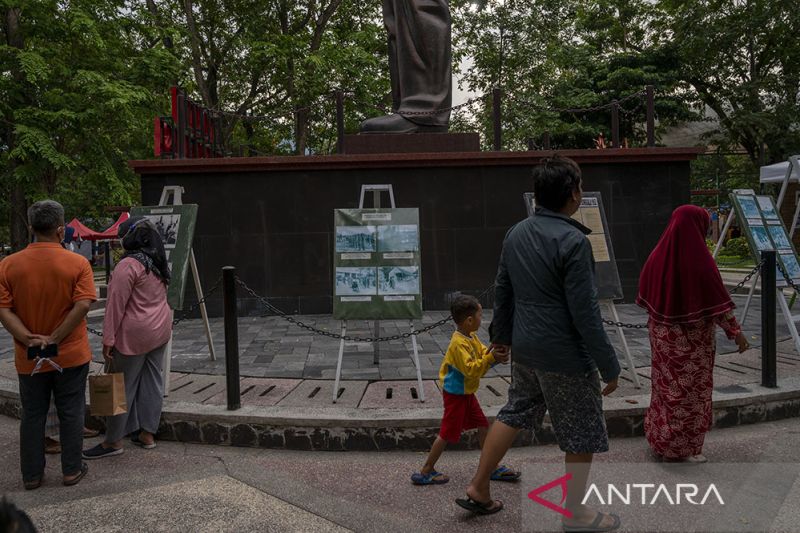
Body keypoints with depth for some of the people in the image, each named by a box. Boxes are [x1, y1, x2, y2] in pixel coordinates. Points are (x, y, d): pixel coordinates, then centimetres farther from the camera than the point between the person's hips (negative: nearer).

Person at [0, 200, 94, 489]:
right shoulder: (78, 263, -11)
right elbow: (83, 305, -20)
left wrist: (30, 339, -13)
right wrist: (54, 339, -15)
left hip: (29, 358, 2)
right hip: (71, 355, -2)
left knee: (32, 415, 14)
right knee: (71, 413, 11)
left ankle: (31, 475, 23)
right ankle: (72, 470, 19)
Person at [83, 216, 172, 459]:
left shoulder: (128, 265, -17)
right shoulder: (159, 264, 9)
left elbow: (116, 305, -18)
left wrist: (108, 339, -15)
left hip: (134, 334, -8)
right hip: (160, 330, 8)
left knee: (124, 386, 1)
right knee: (152, 382, 11)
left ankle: (113, 441, 10)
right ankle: (148, 434, 19)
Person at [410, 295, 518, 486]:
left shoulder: (472, 338, 5)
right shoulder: (459, 343, -25)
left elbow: (483, 353, 4)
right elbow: (471, 370, -29)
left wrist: (496, 357, -16)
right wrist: (491, 358, -30)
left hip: (467, 393, 10)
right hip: (456, 395, -9)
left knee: (483, 426, 13)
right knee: (448, 433, -1)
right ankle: (426, 472, 11)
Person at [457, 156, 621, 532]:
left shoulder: (516, 233, 3)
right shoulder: (573, 241, -20)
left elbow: (502, 290, 13)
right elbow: (585, 312, -20)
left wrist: (501, 334, 26)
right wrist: (609, 366, -13)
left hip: (524, 349, 7)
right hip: (565, 358, -7)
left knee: (514, 414, 22)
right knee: (583, 434, 11)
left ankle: (478, 488, 30)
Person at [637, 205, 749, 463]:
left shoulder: (658, 256, -4)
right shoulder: (699, 260, -20)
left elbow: (645, 297, 5)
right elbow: (718, 299, -16)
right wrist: (736, 331, -7)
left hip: (663, 335, 6)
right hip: (692, 338, -5)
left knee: (666, 385, 19)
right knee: (690, 390, 7)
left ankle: (660, 439, 30)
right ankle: (683, 448, 16)